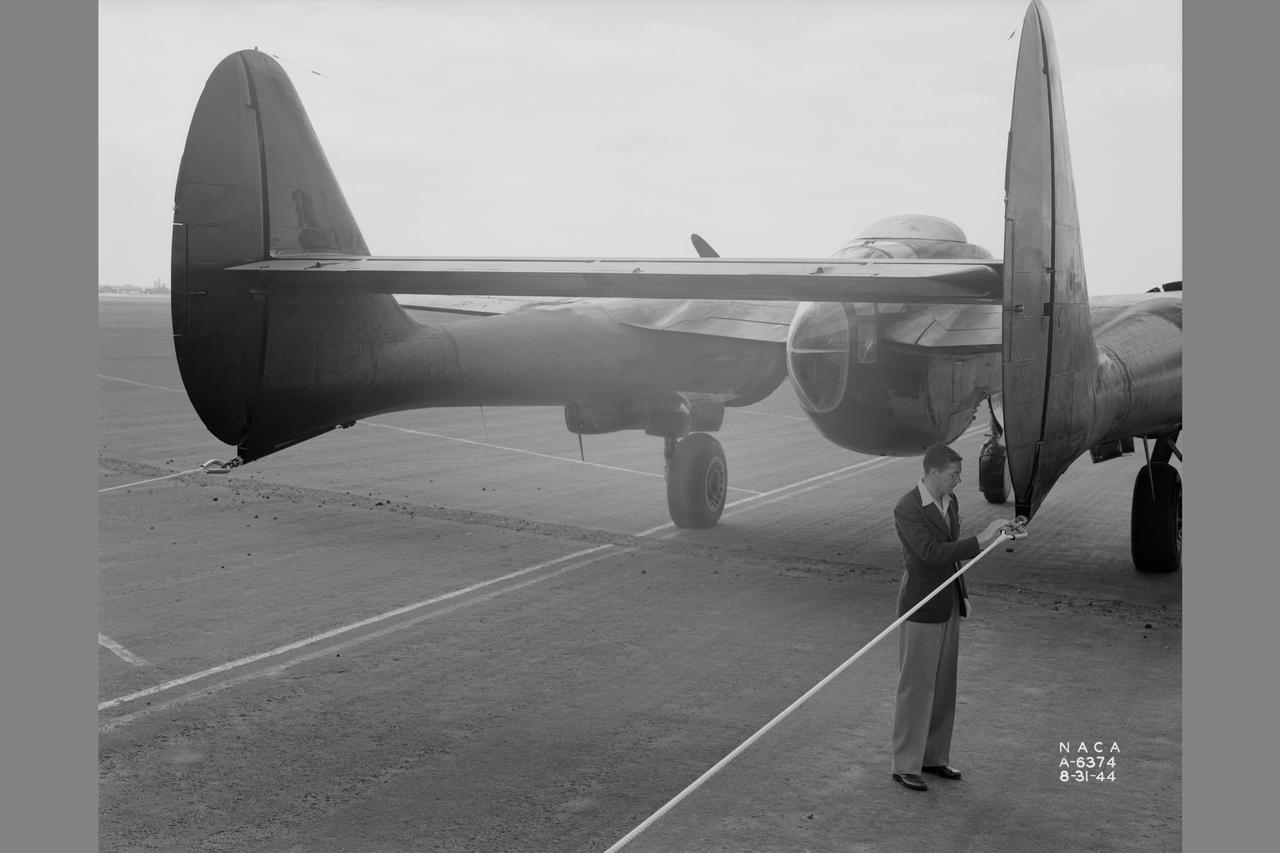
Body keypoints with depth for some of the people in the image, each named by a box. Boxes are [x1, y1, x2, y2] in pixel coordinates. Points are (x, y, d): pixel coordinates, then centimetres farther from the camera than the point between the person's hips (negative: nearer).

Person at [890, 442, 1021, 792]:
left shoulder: (950, 501, 5)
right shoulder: (906, 510, -21)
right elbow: (932, 553, -30)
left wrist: (963, 595, 16)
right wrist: (982, 540, -31)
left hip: (948, 605, 8)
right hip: (921, 607, -8)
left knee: (943, 685, 15)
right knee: (915, 686, 0)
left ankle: (934, 756, 27)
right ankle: (905, 766, 10)